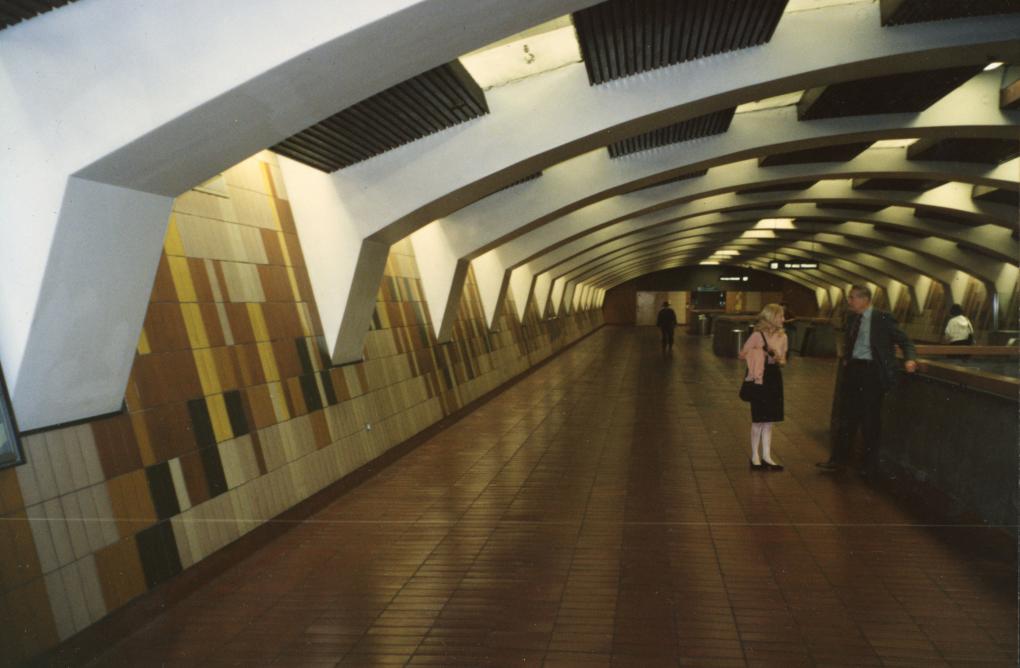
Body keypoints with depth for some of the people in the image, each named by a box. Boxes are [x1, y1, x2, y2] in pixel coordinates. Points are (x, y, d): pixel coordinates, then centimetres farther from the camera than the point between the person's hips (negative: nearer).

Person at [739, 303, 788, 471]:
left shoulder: (782, 337, 4)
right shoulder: (757, 335, -13)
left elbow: (783, 360, 14)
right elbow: (742, 354, -9)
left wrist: (778, 359, -8)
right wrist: (759, 354, -20)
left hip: (774, 379, 5)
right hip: (760, 379, -5)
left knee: (769, 421, 10)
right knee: (758, 420, 3)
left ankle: (766, 457, 18)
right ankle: (755, 457, 15)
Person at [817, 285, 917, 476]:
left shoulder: (883, 318, -9)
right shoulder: (851, 318, 9)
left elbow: (904, 341, -6)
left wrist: (910, 359, -23)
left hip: (872, 371, -6)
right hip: (853, 368, 6)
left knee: (870, 419, 4)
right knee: (847, 416, 10)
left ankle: (870, 464, 18)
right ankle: (839, 459, 17)